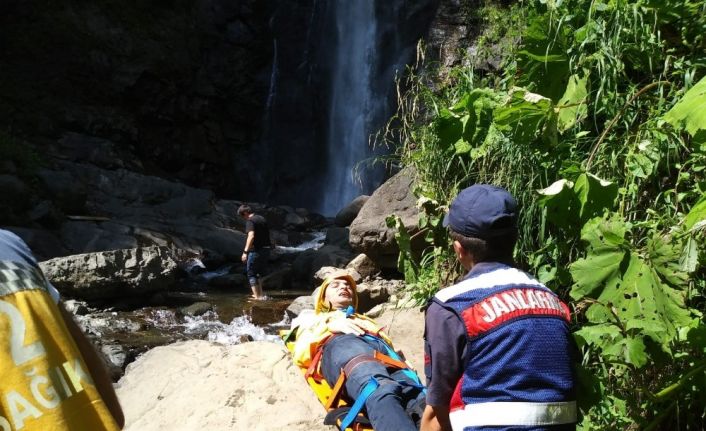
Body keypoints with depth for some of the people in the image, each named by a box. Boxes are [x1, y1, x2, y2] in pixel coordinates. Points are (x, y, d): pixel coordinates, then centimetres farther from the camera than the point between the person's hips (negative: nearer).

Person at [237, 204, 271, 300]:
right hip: (266, 249, 8)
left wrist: (245, 251, -27)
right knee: (259, 272, 23)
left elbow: (251, 236, -26)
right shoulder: (262, 219, 12)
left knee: (251, 273, 3)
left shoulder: (250, 221, -13)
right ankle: (260, 294, 26)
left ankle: (257, 297, -1)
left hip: (256, 250, -8)